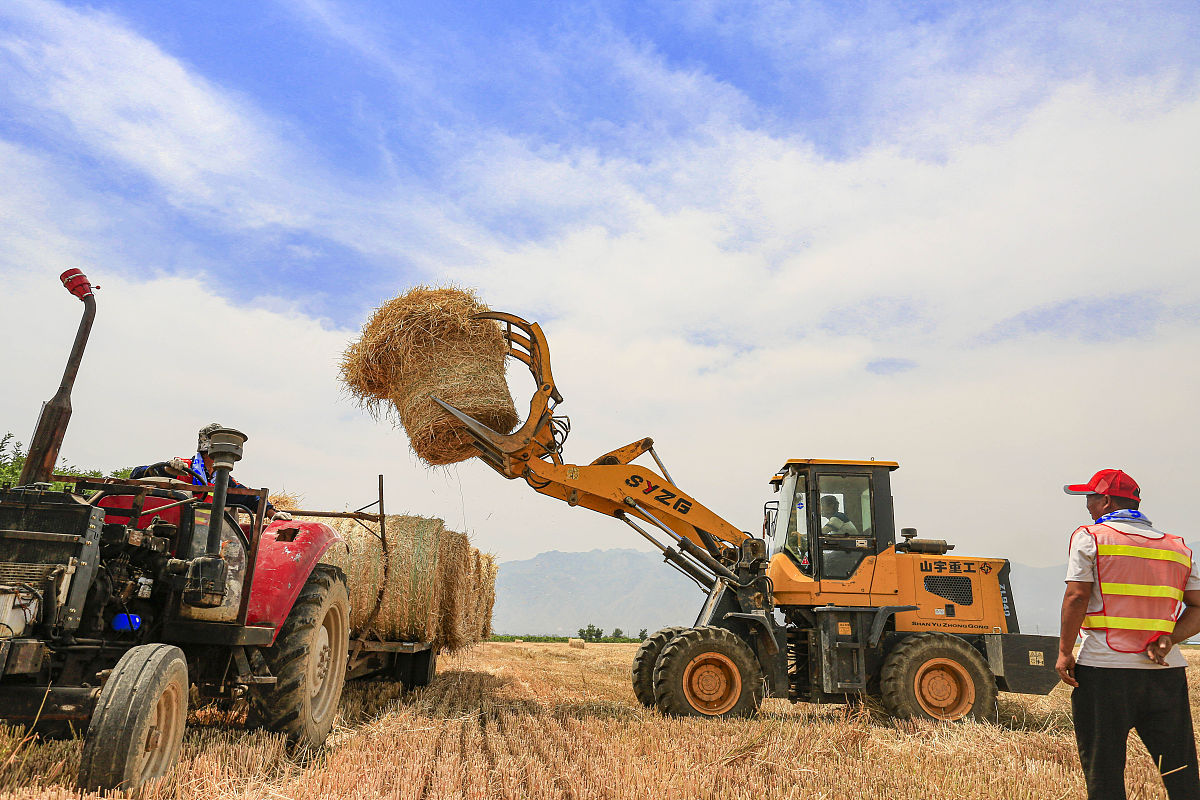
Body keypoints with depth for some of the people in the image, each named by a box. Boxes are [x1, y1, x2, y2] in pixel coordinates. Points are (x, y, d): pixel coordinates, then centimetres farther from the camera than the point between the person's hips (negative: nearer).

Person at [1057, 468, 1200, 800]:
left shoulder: (1090, 537, -2)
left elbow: (1076, 598, -10)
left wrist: (1064, 652, -5)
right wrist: (1168, 639, -1)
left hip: (1104, 668, -4)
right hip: (1166, 671, 5)